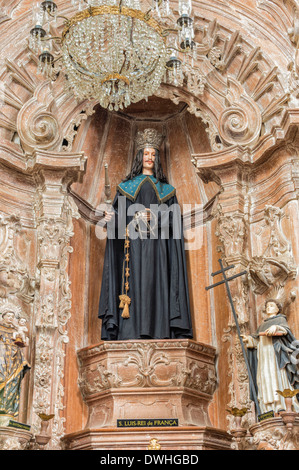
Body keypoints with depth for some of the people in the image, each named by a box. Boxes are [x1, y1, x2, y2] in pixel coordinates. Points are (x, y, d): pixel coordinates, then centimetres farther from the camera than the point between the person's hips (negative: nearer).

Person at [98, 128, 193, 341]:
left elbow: (174, 220, 6)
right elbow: (119, 215, 8)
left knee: (155, 287, -8)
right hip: (133, 247, 0)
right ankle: (132, 334, -12)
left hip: (156, 250, 1)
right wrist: (113, 218, -15)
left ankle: (158, 333, -9)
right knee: (134, 287, -10)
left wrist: (154, 218, -12)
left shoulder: (166, 189, 16)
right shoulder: (126, 186, 16)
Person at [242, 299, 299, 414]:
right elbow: (255, 340, 20)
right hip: (263, 354, 5)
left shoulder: (280, 319, 14)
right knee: (265, 380, -10)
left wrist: (276, 327, -29)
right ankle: (269, 410, -19)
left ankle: (284, 408, -25)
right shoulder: (262, 325, 30)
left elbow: (285, 329, -8)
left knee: (277, 376, -18)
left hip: (275, 351, -5)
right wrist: (248, 339, -2)